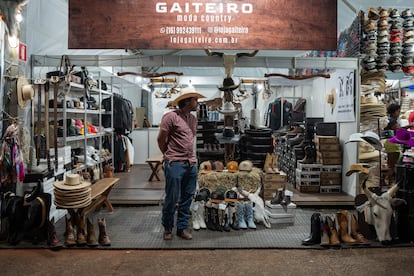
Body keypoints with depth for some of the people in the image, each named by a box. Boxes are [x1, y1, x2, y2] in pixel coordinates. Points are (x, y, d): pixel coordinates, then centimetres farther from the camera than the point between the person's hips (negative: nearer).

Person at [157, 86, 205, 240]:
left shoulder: (193, 119, 13)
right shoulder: (171, 117, -9)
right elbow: (161, 139, -5)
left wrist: (191, 158, 16)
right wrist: (169, 156, 6)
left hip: (191, 164, 7)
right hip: (175, 164, -7)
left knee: (187, 198, 11)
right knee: (172, 198, 2)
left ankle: (182, 228, 23)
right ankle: (167, 228, 20)